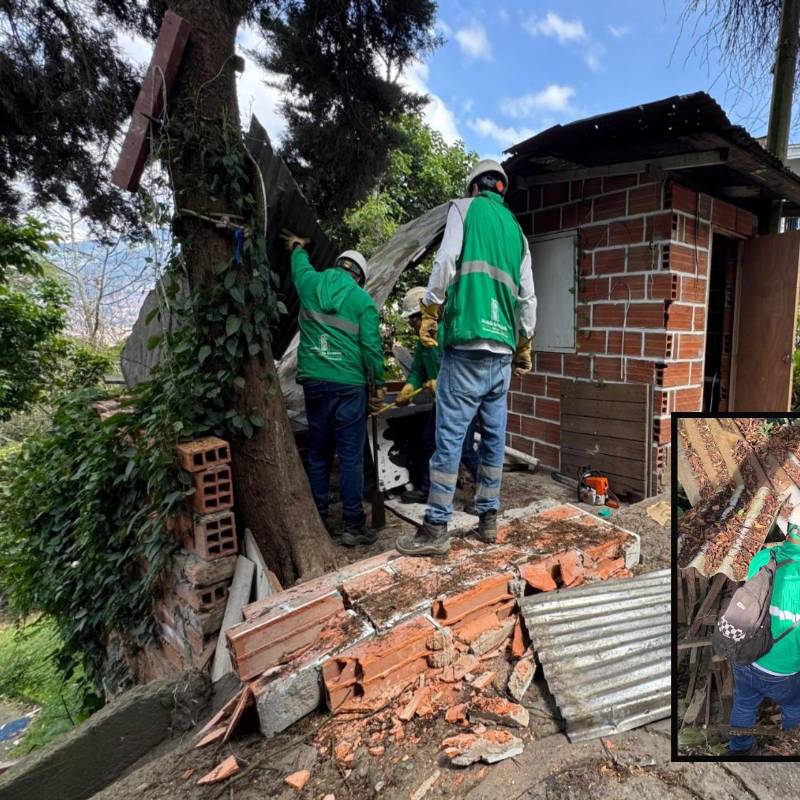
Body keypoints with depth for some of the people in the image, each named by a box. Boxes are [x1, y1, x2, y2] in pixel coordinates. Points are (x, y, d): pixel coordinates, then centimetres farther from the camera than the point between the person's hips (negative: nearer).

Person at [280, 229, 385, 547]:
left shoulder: (311, 283, 8)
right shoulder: (362, 300, -2)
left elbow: (300, 265, 32)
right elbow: (371, 347, -6)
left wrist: (297, 246, 54)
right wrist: (379, 384, 6)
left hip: (314, 382, 4)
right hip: (348, 385, -4)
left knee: (318, 455, 12)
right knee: (351, 457, 0)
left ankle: (318, 522, 20)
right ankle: (354, 526, 6)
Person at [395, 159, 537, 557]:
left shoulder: (464, 208, 8)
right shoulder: (516, 229, 22)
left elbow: (446, 261, -9)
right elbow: (528, 296, 18)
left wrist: (429, 309, -2)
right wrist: (524, 344, 25)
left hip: (468, 344, -6)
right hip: (503, 350, 6)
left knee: (450, 434, -5)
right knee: (494, 435, 10)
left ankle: (435, 528, -1)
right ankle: (488, 518, 19)